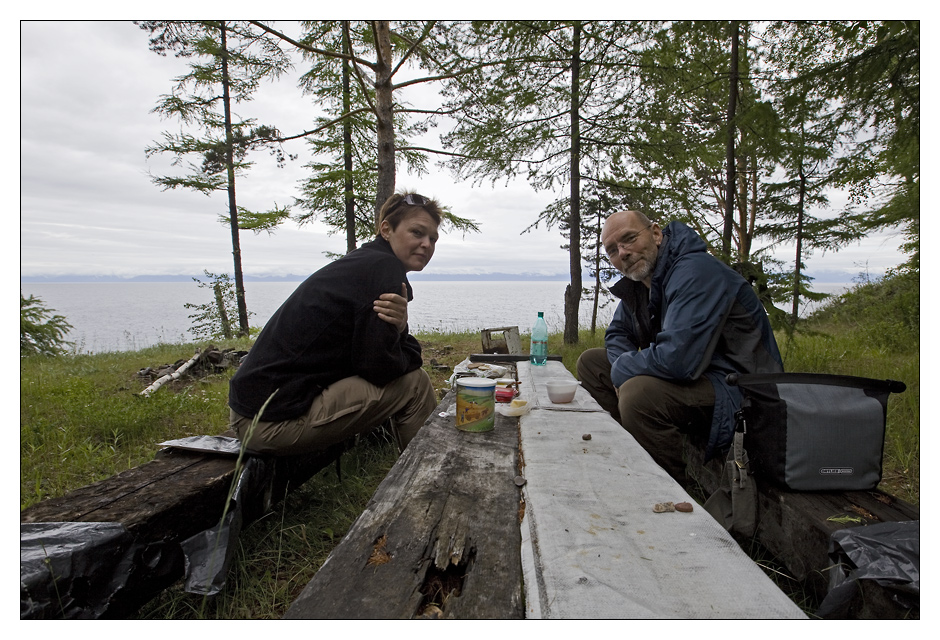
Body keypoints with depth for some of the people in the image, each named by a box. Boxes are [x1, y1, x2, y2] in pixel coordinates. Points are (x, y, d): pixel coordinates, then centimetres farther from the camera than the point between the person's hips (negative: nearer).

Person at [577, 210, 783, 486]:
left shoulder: (696, 272, -23)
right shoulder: (640, 280, 5)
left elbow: (677, 359, -34)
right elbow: (617, 333, 17)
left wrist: (622, 370, -15)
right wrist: (625, 365, -7)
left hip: (738, 391, -9)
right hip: (695, 376, 10)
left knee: (639, 394, -36)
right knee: (590, 362, 8)